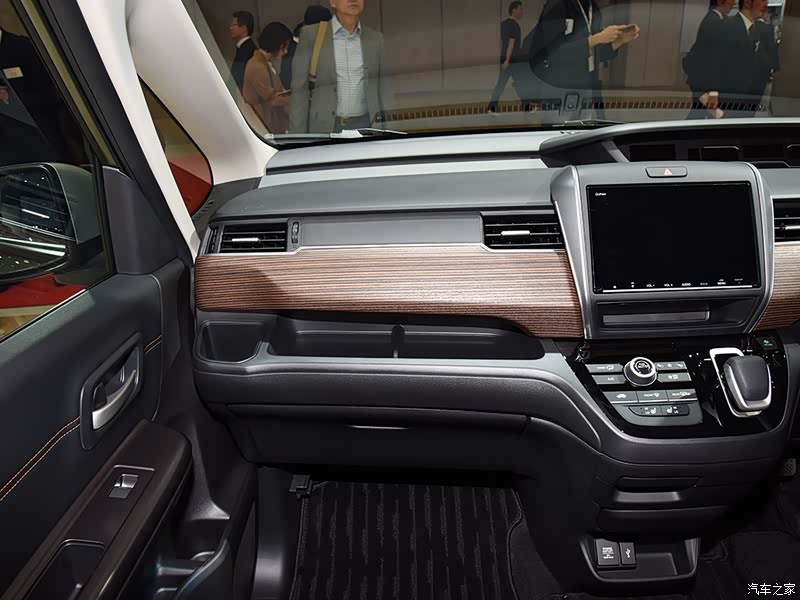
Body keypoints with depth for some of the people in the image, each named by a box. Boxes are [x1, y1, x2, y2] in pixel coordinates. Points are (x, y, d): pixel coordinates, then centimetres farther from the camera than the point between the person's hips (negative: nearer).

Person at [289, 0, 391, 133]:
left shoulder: (375, 39, 8)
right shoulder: (311, 35, -1)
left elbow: (383, 88, 10)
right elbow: (299, 89, -2)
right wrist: (297, 137, -7)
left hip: (364, 126, 2)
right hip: (323, 127, -2)